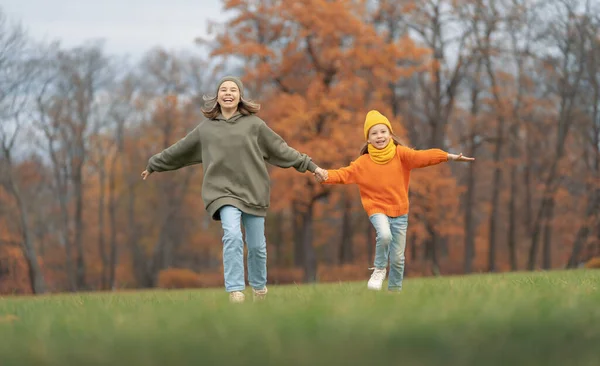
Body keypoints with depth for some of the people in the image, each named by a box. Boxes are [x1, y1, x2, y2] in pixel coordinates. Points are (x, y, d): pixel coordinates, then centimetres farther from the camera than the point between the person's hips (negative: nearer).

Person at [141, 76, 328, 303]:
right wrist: (153, 165, 29)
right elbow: (178, 151, 21)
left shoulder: (253, 124, 6)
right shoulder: (205, 128, 9)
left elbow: (280, 149, 9)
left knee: (257, 245, 5)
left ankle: (259, 288, 29)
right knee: (232, 236, -24)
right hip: (223, 191, -1)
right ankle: (235, 291, -23)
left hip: (253, 192, 1)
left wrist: (310, 165, 6)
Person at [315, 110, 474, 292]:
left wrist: (448, 157, -31)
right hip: (377, 209, -2)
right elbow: (345, 173, -13)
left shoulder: (400, 154, -6)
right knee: (385, 235, -32)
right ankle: (379, 269, -6)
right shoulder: (363, 162, -5)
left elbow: (422, 156, -17)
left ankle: (395, 290, 23)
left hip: (400, 212, 2)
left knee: (397, 258, 5)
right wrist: (326, 176, -34)